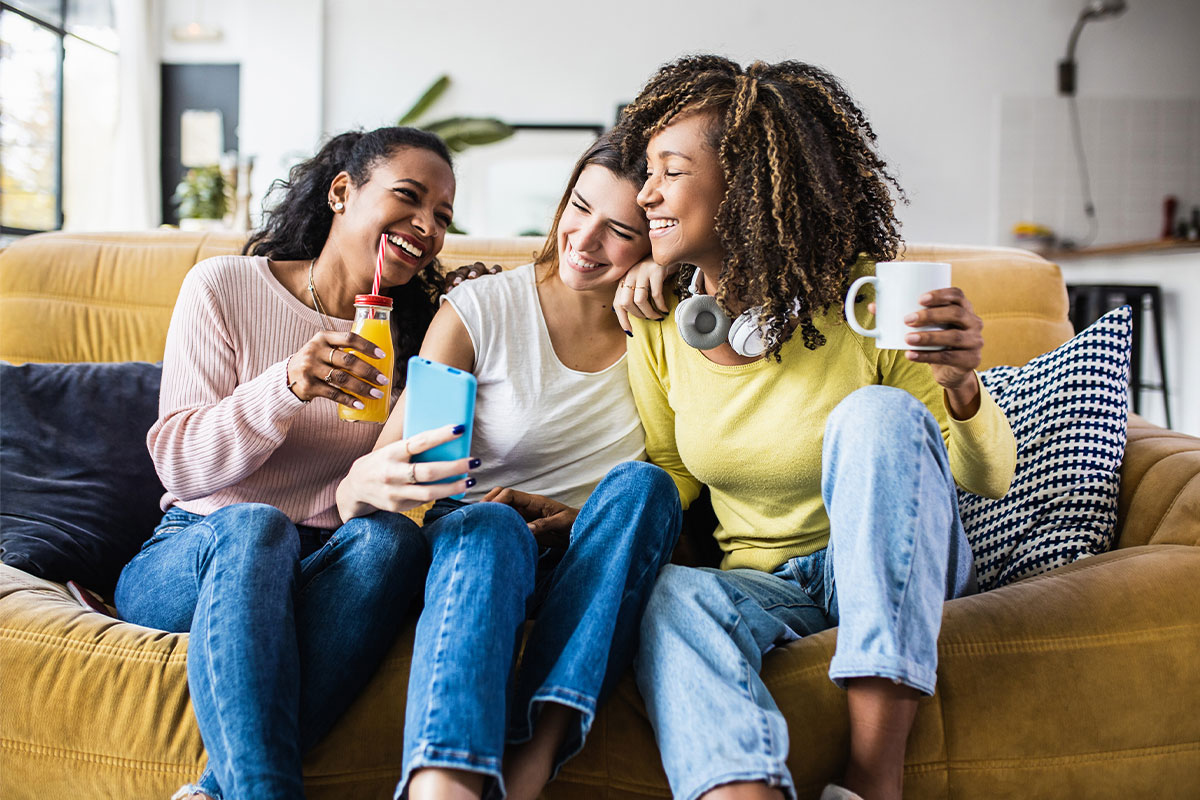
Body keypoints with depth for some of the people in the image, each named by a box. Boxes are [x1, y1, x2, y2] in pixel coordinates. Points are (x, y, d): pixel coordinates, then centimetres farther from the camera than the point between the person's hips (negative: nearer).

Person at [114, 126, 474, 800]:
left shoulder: (413, 330, 8)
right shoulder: (226, 286, -1)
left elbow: (389, 490, 9)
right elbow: (178, 463, -8)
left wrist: (402, 482, -16)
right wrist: (286, 387, -25)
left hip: (332, 569, 2)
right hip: (187, 561, -2)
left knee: (392, 537, -31)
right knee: (254, 525, -35)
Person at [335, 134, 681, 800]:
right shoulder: (479, 310, -3)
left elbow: (682, 498, 6)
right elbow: (354, 496, -8)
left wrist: (573, 518, -13)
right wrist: (369, 479, -34)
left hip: (596, 575, 2)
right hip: (473, 547, -1)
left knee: (641, 484, -29)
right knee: (489, 524, -35)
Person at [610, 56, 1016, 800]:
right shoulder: (658, 326, -4)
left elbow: (991, 476, -9)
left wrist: (961, 388, -31)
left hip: (897, 572, -2)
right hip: (764, 584, 2)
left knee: (877, 414, -32)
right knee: (669, 594, -32)